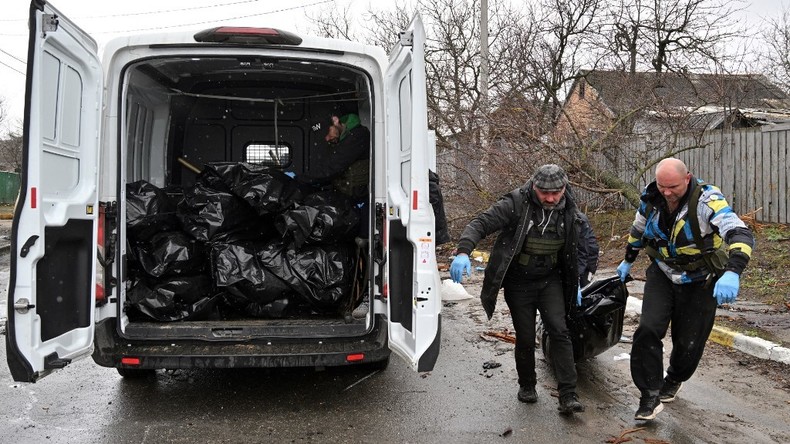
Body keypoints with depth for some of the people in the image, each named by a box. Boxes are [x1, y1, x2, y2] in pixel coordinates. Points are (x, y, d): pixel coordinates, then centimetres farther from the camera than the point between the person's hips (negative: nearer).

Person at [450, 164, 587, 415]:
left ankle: (567, 396, -5)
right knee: (525, 338, 6)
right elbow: (480, 224, -24)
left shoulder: (569, 213, -2)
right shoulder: (516, 204, -18)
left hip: (550, 281, 3)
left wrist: (574, 284, 19)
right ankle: (527, 385, 30)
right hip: (518, 283, -2)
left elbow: (572, 251, 15)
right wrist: (463, 251, -41)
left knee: (559, 331, -10)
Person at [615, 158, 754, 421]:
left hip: (700, 281, -3)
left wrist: (732, 273, -56)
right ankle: (650, 397, -4)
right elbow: (638, 231, 11)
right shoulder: (651, 200, -10)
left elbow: (740, 234, -39)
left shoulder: (706, 200, -27)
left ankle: (673, 381, 40)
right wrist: (627, 261, 24)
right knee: (648, 330, -15)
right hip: (662, 275, 3)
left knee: (688, 342, 8)